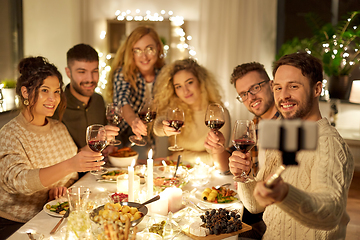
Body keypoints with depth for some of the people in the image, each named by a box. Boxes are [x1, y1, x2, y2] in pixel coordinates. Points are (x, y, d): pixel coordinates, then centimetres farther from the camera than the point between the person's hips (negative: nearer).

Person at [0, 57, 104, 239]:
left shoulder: (59, 128, 9)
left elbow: (72, 174, 17)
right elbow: (19, 180, -29)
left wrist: (62, 187, -7)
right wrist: (69, 165, -44)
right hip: (16, 224, -6)